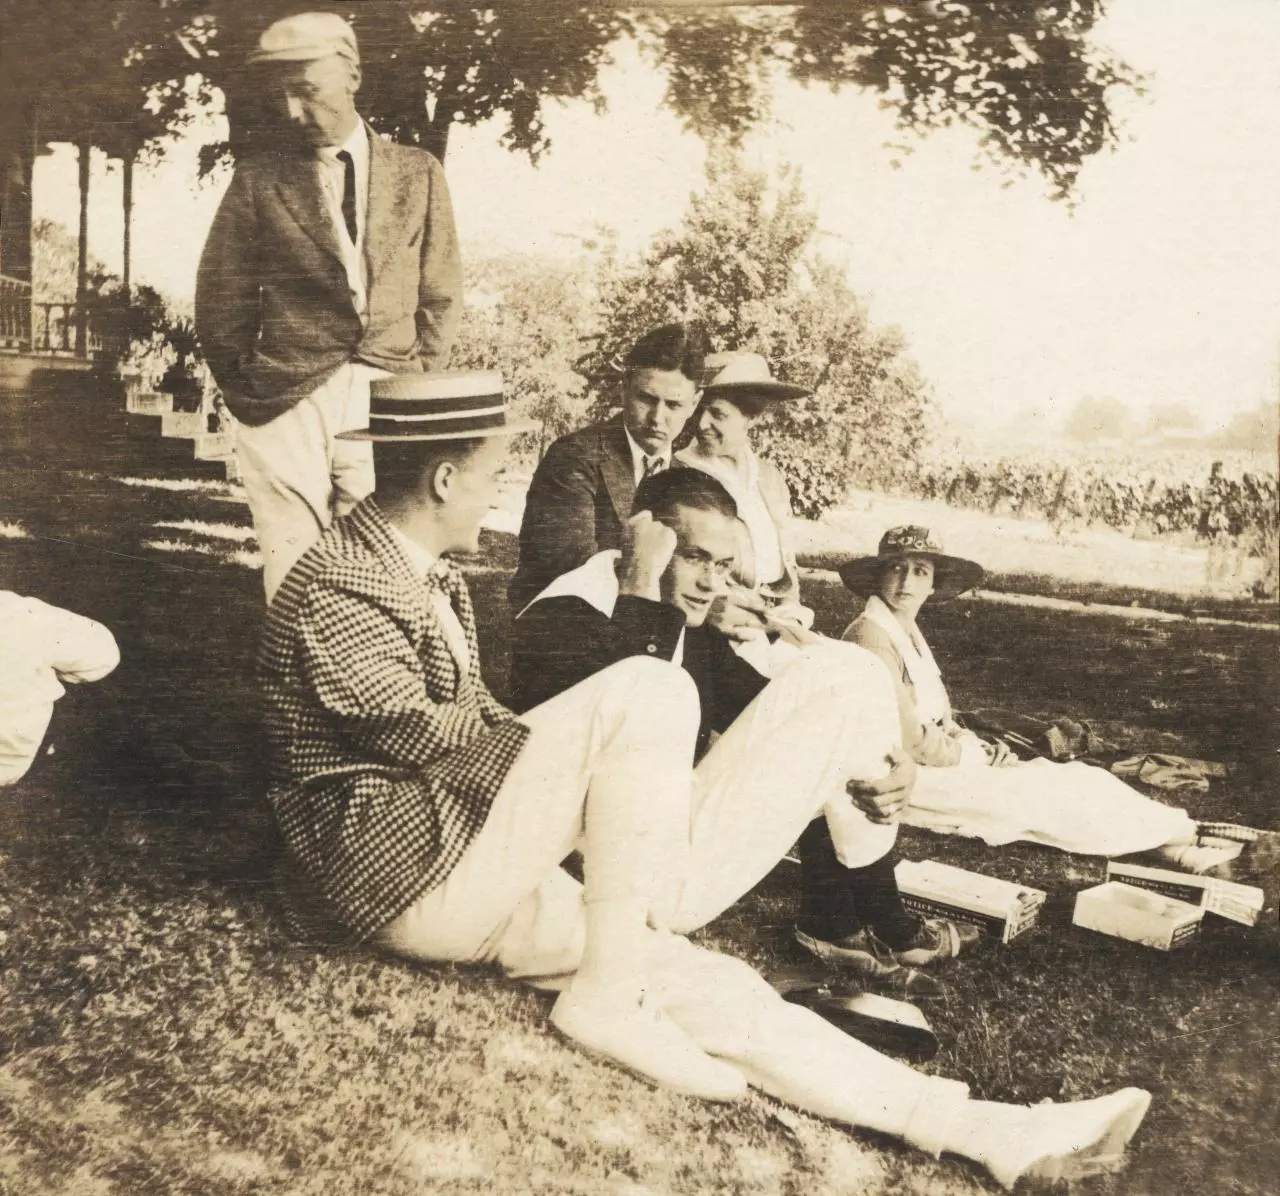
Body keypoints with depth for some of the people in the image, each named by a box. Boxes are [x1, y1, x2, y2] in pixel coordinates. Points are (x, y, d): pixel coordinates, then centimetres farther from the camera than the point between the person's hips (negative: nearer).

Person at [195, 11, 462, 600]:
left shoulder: (417, 174, 9)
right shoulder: (258, 181, 5)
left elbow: (441, 295, 11)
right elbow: (220, 299, 10)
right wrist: (244, 389, 7)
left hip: (385, 400, 1)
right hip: (285, 401, -1)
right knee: (293, 578, -4)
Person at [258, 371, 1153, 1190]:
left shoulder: (425, 570, 15)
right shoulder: (341, 589, -14)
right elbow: (439, 741, -18)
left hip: (473, 871, 8)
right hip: (408, 870, -8)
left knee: (708, 986, -1)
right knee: (648, 694, -23)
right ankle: (609, 991, -16)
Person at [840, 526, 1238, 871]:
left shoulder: (906, 631, 12)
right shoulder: (872, 637, -19)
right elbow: (907, 737, -22)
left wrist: (977, 746, -1)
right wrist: (970, 752, -8)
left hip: (938, 759, 9)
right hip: (907, 778, -9)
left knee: (1069, 779, -1)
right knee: (1047, 794, -10)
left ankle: (1175, 838, -2)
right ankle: (1173, 840, 0)